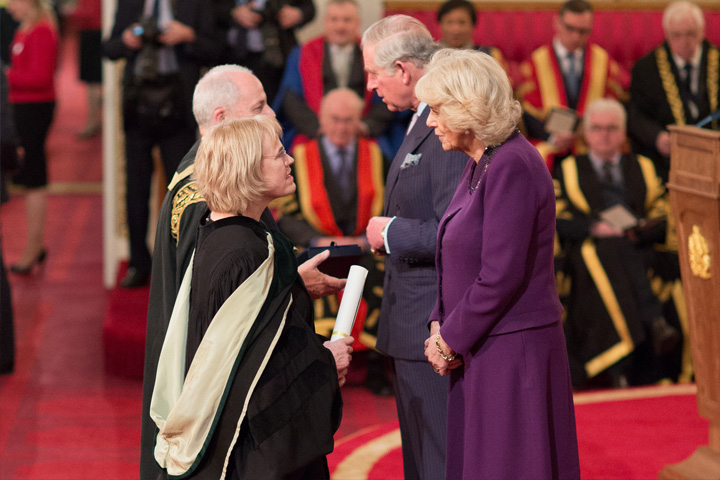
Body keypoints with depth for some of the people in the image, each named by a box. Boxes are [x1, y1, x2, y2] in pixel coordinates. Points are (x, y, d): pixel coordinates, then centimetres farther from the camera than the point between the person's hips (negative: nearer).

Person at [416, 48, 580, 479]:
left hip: (512, 351, -9)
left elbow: (501, 276, -21)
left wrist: (451, 341, -12)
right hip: (482, 348, 9)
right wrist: (440, 326, 4)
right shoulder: (480, 164, 11)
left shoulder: (512, 167, -19)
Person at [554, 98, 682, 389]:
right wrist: (594, 228, -12)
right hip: (591, 248, -2)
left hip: (640, 243, 2)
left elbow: (663, 217, 14)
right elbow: (557, 219, 7)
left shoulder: (642, 168, 27)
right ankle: (655, 323, -48)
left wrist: (641, 229, -10)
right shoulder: (569, 170, 22)